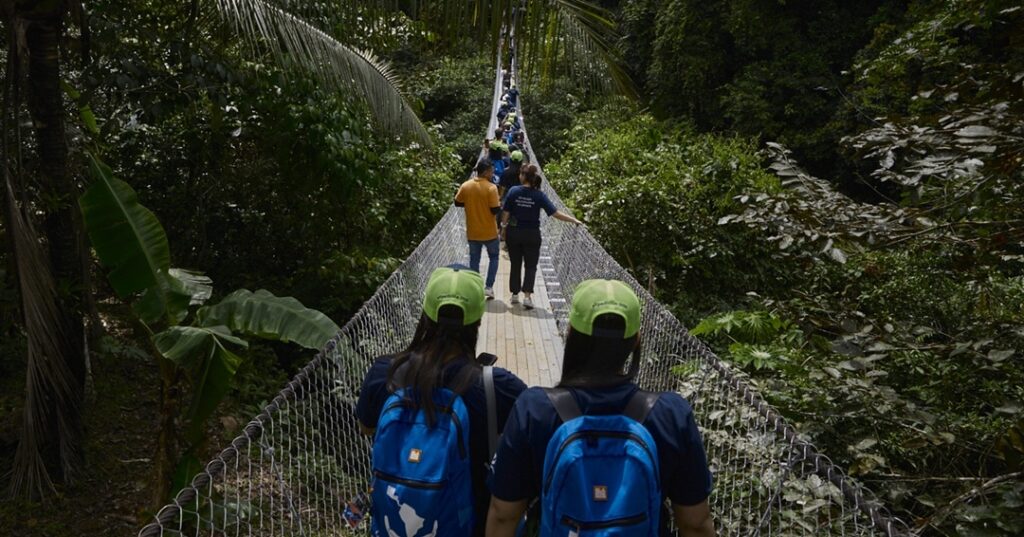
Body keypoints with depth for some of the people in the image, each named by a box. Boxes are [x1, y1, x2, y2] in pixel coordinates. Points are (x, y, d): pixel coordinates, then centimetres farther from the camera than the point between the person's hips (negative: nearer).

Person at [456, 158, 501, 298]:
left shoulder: (465, 186, -4)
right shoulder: (491, 188, -17)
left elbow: (457, 203, 5)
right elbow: (495, 210, -18)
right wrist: (500, 204, 3)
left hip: (472, 233, 3)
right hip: (489, 232, -3)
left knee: (474, 260, 14)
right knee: (493, 257, 16)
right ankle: (489, 287, 7)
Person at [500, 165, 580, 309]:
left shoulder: (513, 191, -10)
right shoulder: (539, 195, -11)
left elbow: (505, 213, -6)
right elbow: (556, 213, -14)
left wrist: (504, 227, 11)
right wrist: (574, 220, -7)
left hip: (513, 232, 1)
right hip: (532, 235, -1)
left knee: (515, 264, 14)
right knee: (530, 266, 8)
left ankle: (514, 295, 22)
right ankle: (527, 295, -4)